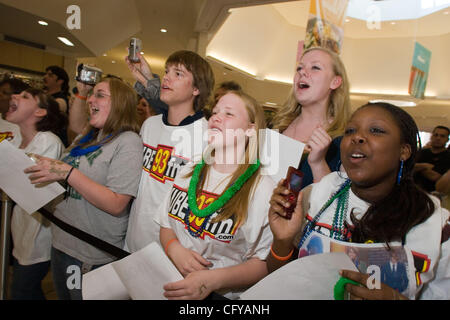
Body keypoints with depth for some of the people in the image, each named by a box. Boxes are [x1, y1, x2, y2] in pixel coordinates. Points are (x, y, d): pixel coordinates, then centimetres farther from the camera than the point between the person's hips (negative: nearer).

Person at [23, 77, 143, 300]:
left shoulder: (128, 142, -17)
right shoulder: (86, 138, 8)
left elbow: (116, 204, -25)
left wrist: (66, 172, -27)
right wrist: (46, 165, -1)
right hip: (60, 242, 8)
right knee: (63, 295, 24)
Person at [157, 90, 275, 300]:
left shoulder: (262, 189, -9)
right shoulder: (189, 172, 10)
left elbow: (265, 263, -8)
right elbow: (166, 225, 14)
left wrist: (213, 280, -19)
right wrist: (175, 250, -5)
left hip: (220, 294, -5)